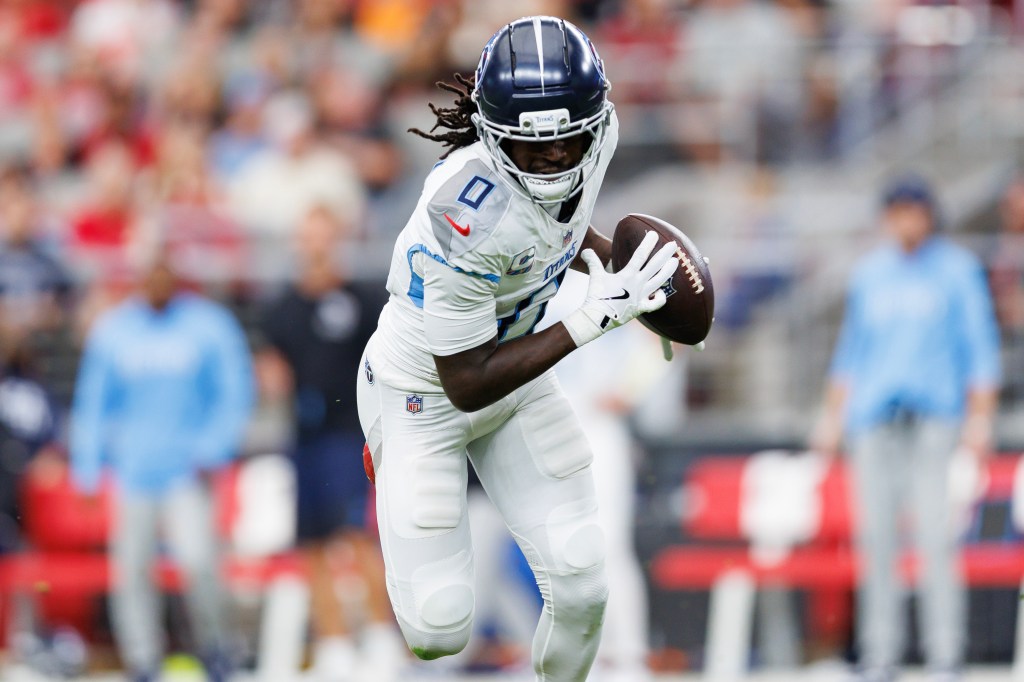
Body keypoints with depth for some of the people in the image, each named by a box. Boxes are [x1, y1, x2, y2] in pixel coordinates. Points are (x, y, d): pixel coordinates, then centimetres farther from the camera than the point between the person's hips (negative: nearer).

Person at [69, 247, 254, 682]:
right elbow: (93, 401, 12)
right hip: (131, 472, 3)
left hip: (186, 471, -3)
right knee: (132, 568, 1)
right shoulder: (112, 331, 6)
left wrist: (212, 451, -7)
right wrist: (87, 467, 8)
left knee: (197, 557, -18)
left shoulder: (209, 326, 0)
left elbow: (233, 393, 3)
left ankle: (212, 642, 7)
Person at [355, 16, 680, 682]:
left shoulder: (584, 146, -16)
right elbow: (467, 386, -30)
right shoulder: (469, 221, -38)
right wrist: (597, 316, -32)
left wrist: (625, 264, -4)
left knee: (581, 587, -2)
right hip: (425, 397, -6)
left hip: (519, 377, 6)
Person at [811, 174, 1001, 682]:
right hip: (872, 421, 4)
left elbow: (981, 349, 3)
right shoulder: (870, 273, 15)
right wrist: (832, 418, 15)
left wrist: (980, 418, -6)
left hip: (935, 417, -4)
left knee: (936, 537, -11)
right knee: (876, 540, 1)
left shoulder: (958, 269, 4)